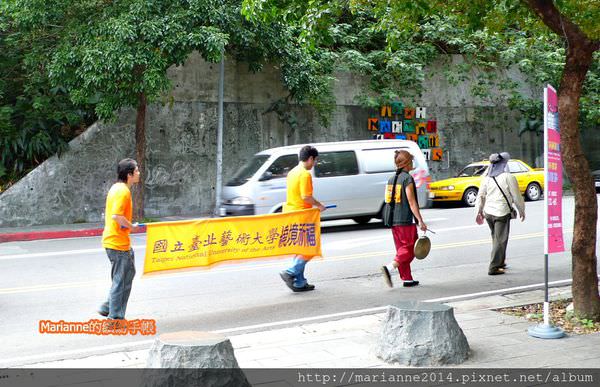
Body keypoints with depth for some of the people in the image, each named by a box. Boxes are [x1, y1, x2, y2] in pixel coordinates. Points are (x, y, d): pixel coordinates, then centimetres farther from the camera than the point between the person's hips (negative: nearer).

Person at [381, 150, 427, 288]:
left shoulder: (392, 179, 13)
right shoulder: (407, 178, -11)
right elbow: (412, 202, -15)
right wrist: (420, 221, -14)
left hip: (393, 220, 8)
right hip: (406, 220, -8)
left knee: (402, 249, 13)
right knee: (410, 249, -2)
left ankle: (407, 279, 15)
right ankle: (389, 268, -17)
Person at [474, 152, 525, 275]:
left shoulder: (487, 178, 9)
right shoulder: (508, 177, -7)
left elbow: (480, 196, 10)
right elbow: (516, 196, -4)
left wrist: (479, 212, 16)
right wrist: (522, 210, 8)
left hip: (488, 212, 6)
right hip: (502, 212, -6)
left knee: (496, 238, 21)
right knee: (500, 240, -1)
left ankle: (500, 262, 31)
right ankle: (494, 267, -3)